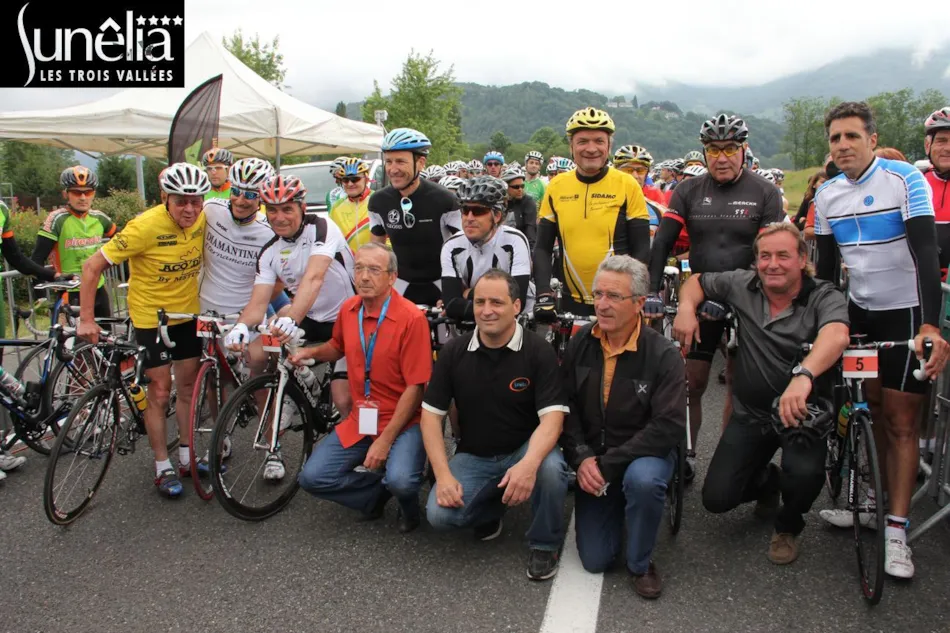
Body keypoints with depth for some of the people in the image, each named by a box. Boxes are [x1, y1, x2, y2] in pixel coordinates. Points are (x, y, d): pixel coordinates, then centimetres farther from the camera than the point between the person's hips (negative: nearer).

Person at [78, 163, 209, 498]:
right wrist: (87, 319, -22)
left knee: (188, 386, 13)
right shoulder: (145, 226, -25)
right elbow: (92, 267, -21)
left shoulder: (203, 219, -11)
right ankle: (163, 468, 16)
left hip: (188, 314, 5)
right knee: (159, 392, 2)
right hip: (151, 319, -5)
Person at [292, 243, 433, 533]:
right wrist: (310, 352, 1)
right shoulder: (348, 309, 2)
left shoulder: (411, 317, -17)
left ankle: (407, 502, 8)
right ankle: (380, 489, 11)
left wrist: (385, 440, -20)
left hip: (402, 422, -5)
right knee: (311, 477, -9)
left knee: (400, 481, -30)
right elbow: (338, 347, 24)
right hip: (359, 421, 6)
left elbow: (415, 387, -17)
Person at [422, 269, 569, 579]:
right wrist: (443, 474, -15)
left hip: (525, 449, -2)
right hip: (473, 457, 2)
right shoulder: (453, 351, -4)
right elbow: (431, 413, -2)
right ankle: (490, 509, 14)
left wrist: (529, 464, -40)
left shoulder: (538, 350, -13)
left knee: (551, 468, -35)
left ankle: (544, 544, -4)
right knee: (439, 515, -22)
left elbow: (552, 415, -20)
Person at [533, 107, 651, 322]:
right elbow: (543, 248, 4)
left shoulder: (627, 185, -5)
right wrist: (544, 293, -9)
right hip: (573, 302, 2)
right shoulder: (556, 187, 2)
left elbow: (641, 249, -4)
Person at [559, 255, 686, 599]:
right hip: (593, 461, 3)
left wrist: (608, 464, -23)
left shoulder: (663, 355, -16)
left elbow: (669, 427, -22)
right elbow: (565, 406, -2)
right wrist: (582, 458, -17)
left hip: (643, 455, -3)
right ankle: (616, 507, 32)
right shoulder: (580, 343, -4)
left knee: (643, 480, -39)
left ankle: (641, 564, -10)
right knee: (595, 560, 0)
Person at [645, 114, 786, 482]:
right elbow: (663, 243, -7)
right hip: (700, 297, 1)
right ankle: (686, 455, 16)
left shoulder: (765, 193, -3)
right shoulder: (688, 191, 2)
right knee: (691, 384, 2)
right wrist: (652, 291, -20)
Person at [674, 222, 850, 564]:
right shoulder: (742, 285, -3)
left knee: (805, 474, -33)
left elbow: (836, 336, -37)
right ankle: (766, 482, 33)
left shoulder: (825, 297, -15)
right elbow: (698, 281, 14)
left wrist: (803, 375, -57)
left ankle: (788, 527, 6)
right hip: (751, 413, 3)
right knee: (716, 498, -6)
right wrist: (686, 309, -9)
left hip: (802, 413, -3)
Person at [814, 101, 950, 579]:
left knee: (901, 422, -4)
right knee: (875, 413, 11)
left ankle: (897, 531, 3)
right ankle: (874, 500, 25)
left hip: (905, 312, -5)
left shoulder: (906, 180, -13)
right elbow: (827, 263, 10)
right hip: (859, 311, 5)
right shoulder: (827, 195, 3)